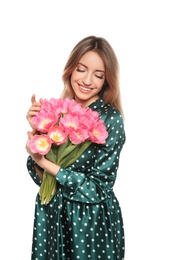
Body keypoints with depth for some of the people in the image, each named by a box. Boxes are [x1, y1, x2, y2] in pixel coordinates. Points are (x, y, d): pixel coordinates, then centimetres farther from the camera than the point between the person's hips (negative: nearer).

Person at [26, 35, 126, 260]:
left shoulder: (111, 119, -15)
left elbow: (98, 188, -17)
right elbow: (40, 177, -3)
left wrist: (46, 163, -20)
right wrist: (36, 131, -16)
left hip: (92, 220, -4)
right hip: (51, 215, 4)